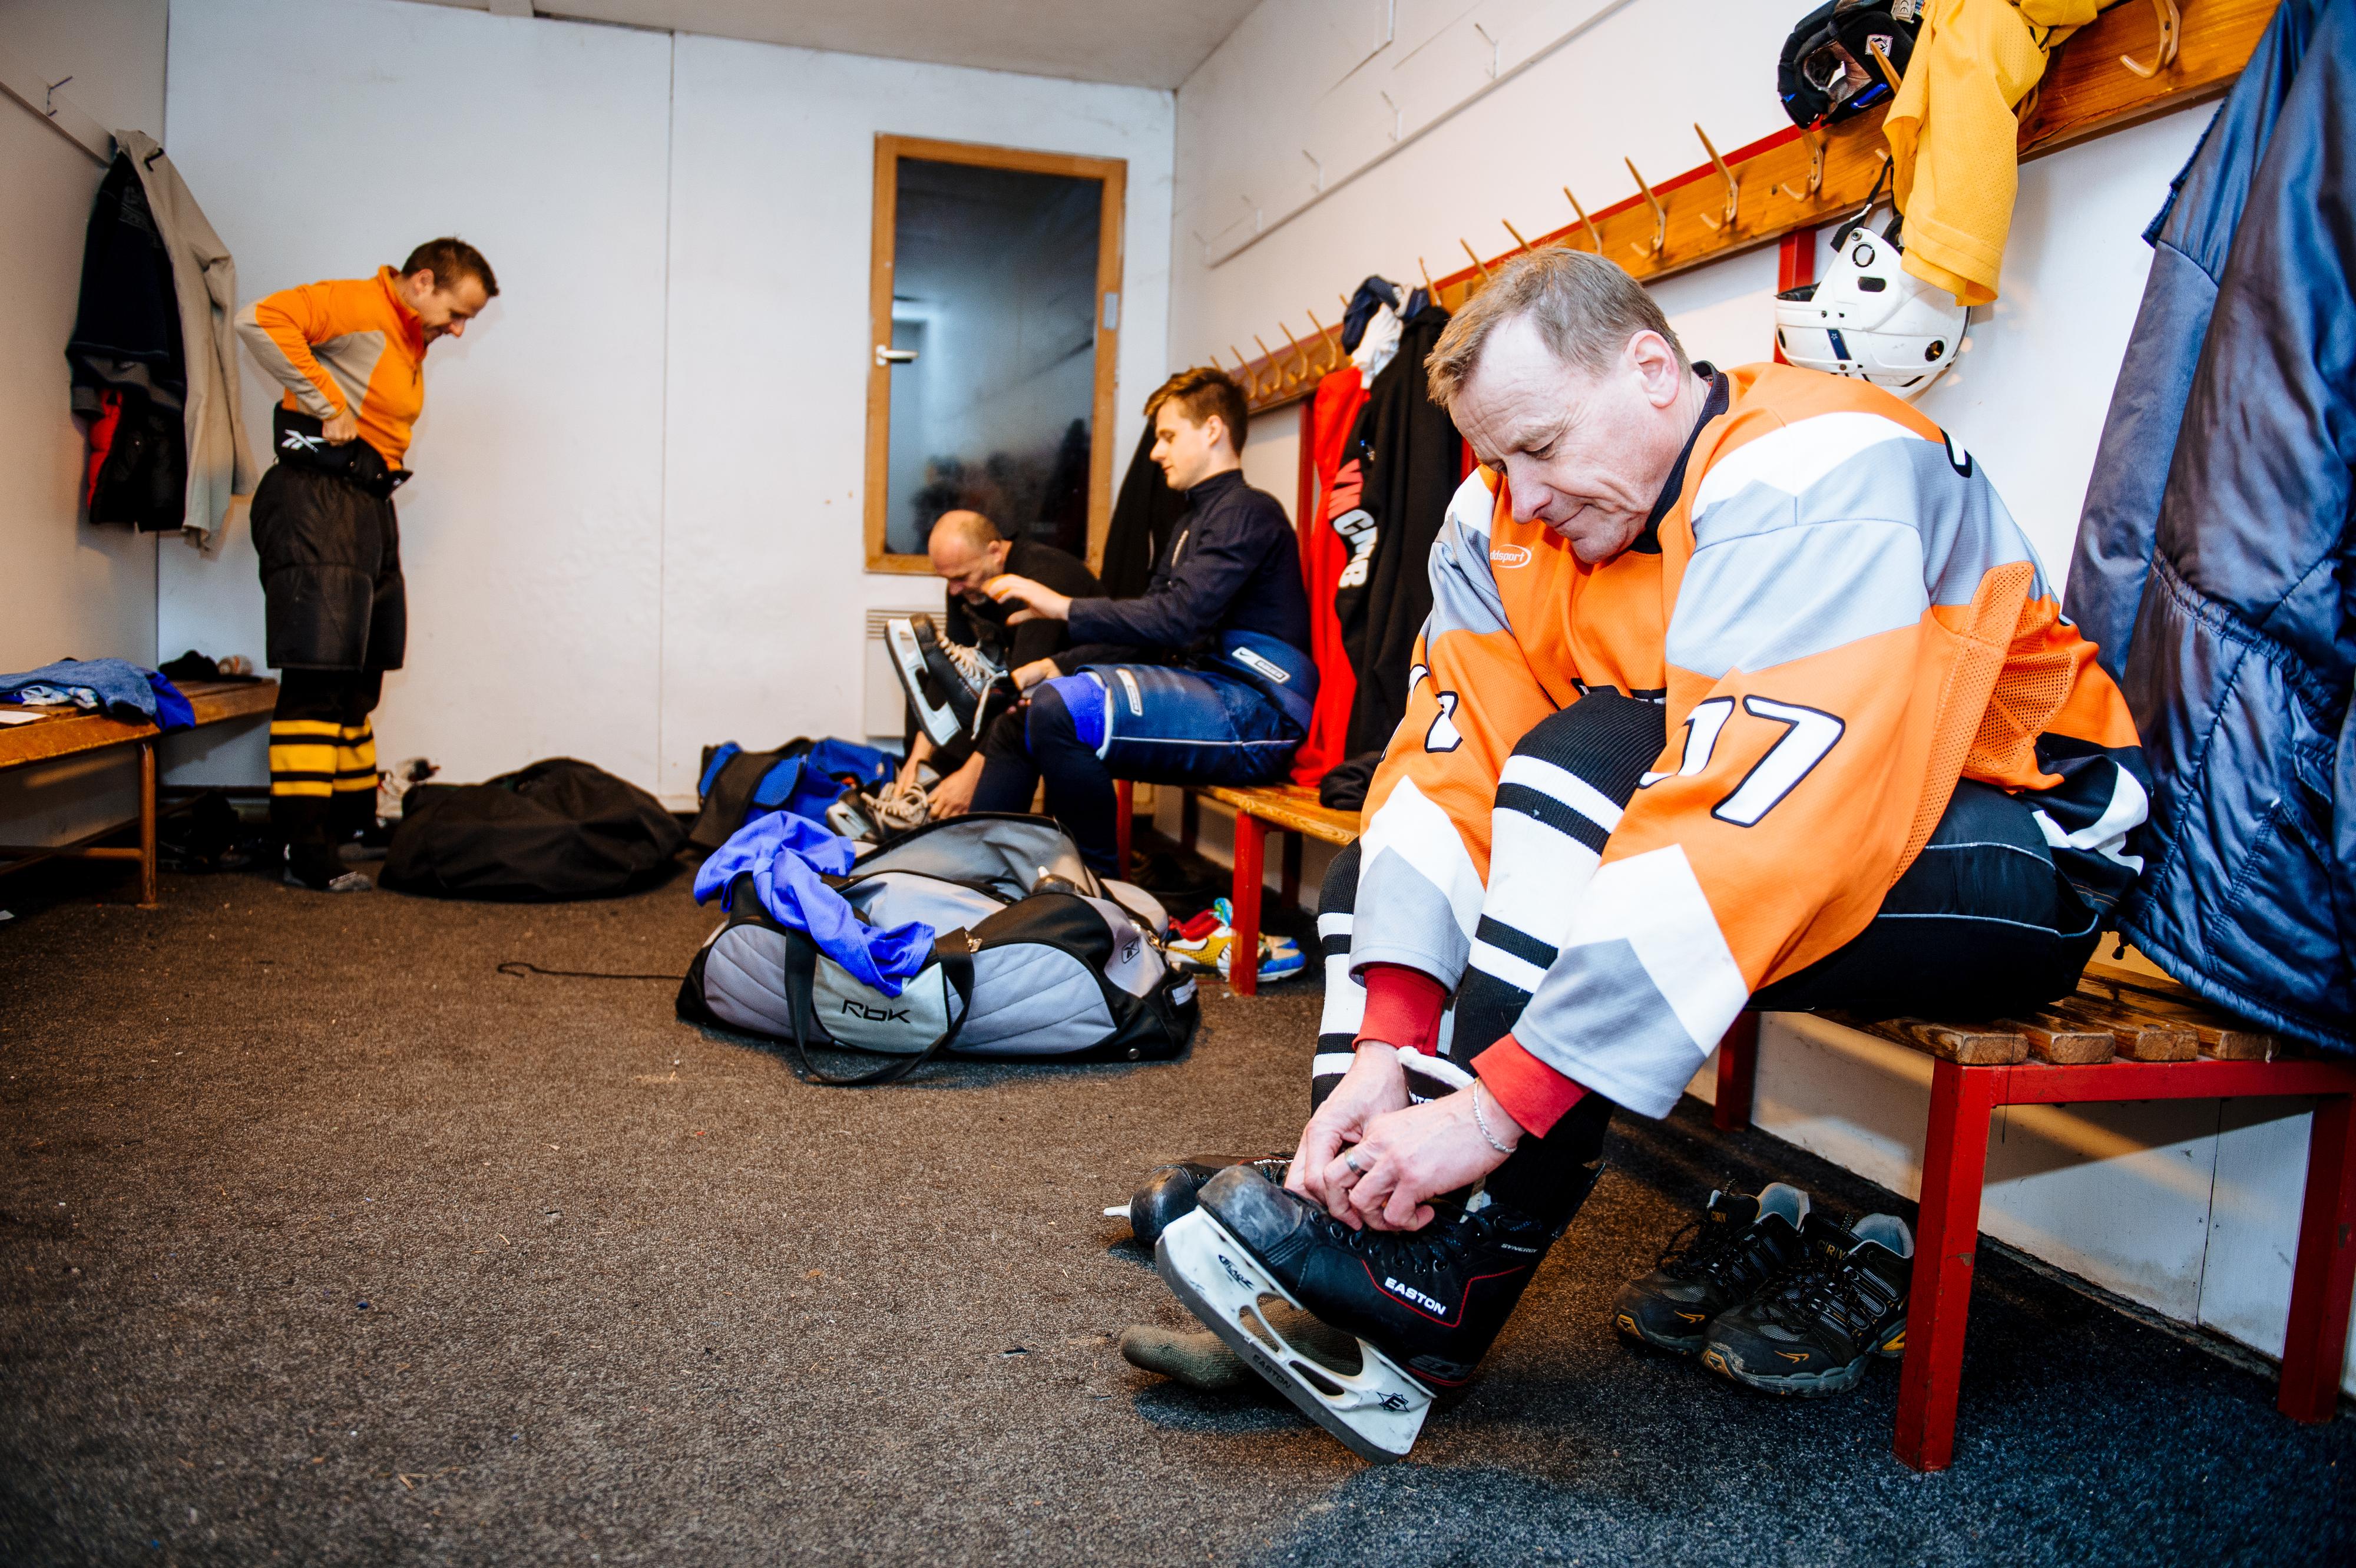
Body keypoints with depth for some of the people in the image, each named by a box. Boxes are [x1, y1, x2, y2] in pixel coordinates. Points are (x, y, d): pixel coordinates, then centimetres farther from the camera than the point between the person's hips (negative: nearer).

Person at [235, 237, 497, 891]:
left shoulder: (412, 346, 21)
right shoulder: (355, 305, -7)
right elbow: (258, 321, -22)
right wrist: (327, 406, -19)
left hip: (369, 506, 10)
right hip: (317, 500, -10)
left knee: (358, 682, 14)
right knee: (317, 679, -10)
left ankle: (353, 823, 24)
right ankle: (306, 854, -7)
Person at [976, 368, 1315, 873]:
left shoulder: (1247, 512, -8)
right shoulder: (1190, 525, 24)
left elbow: (1179, 618, -21)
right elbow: (1143, 631, 21)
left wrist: (1065, 607, -15)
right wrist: (1054, 666, 7)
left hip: (1253, 711, -10)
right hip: (1205, 692, 11)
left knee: (1060, 708, -30)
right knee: (1016, 708, 12)